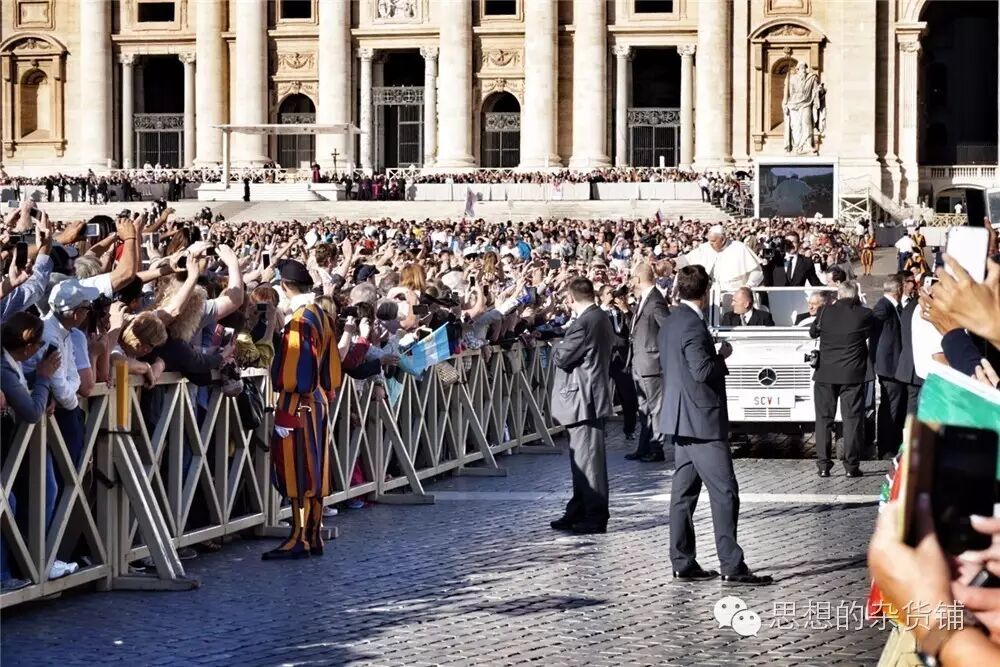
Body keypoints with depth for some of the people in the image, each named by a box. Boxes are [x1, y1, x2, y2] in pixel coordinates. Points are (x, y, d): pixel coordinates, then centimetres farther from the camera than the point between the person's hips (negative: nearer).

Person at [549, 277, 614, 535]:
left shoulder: (583, 324, -20)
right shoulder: (602, 318, 11)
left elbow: (561, 358, -17)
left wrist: (558, 347, 2)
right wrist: (565, 345, 11)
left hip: (583, 400, -10)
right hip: (593, 397, 10)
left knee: (588, 459, -4)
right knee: (583, 458, 16)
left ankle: (595, 518, 0)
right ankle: (578, 512, 24)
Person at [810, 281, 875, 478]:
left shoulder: (825, 312, -4)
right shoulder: (864, 314, -7)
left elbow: (813, 332, 13)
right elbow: (869, 334, 10)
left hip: (825, 374, 1)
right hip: (853, 374, -1)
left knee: (824, 419, 8)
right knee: (852, 419, 3)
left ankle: (823, 465, 6)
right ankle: (851, 466, 1)